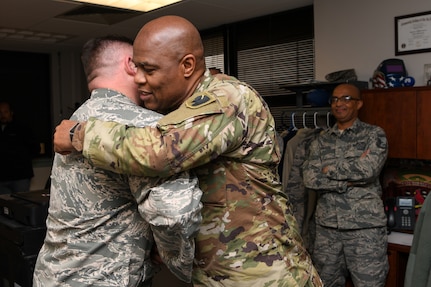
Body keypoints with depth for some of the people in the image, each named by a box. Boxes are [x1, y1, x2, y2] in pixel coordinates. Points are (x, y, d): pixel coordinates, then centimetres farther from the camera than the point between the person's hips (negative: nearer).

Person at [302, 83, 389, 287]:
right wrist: (351, 180, -14)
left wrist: (329, 169, -8)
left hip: (365, 226, -3)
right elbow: (310, 179, -5)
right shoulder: (321, 140, 8)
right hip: (326, 226, 4)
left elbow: (368, 169, -19)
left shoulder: (374, 135, -1)